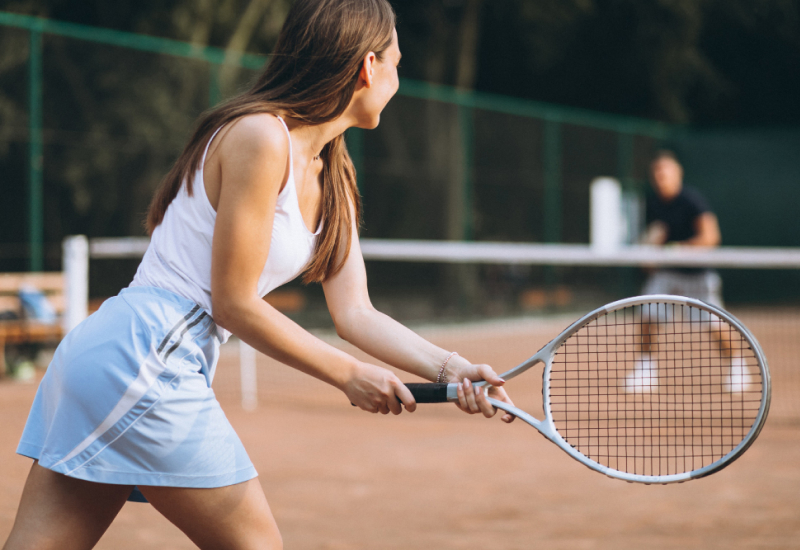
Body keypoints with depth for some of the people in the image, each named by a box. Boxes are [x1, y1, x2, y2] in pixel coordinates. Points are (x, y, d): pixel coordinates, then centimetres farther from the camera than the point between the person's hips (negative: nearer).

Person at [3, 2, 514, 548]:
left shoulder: (333, 182, 14)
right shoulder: (260, 137, -14)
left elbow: (355, 314, 12)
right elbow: (235, 303, -13)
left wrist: (449, 368, -3)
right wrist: (346, 374, -6)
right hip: (146, 355, -9)